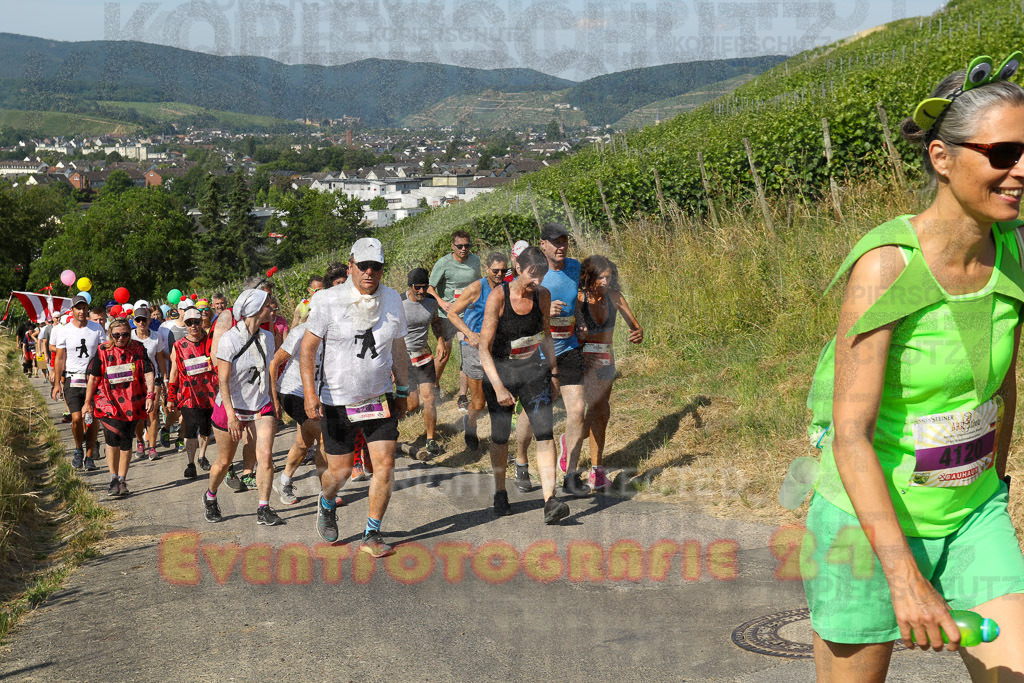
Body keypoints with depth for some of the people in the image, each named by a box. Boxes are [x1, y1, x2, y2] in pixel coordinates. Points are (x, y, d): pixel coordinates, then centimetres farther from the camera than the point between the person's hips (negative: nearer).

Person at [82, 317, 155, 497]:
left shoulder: (138, 349, 2)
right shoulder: (103, 351, -1)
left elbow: (148, 374, -1)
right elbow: (93, 378, 4)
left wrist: (150, 396, -13)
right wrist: (87, 403, 5)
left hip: (132, 403, 2)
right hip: (109, 401, -2)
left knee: (126, 442, 6)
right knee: (113, 436, -18)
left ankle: (122, 480, 19)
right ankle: (113, 478, -6)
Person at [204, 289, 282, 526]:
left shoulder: (266, 337, 4)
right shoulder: (230, 339, -15)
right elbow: (223, 380, -16)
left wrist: (274, 406, 14)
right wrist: (231, 415, -22)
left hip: (261, 406, 4)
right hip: (231, 406, -4)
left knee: (265, 456, -13)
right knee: (224, 462, 9)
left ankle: (264, 510, -5)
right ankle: (210, 497, 36)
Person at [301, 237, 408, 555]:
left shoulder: (392, 300, 1)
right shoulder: (329, 301, -11)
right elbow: (308, 348, -9)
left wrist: (402, 390, 16)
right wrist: (310, 392, -19)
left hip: (380, 398, 3)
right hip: (336, 401, -3)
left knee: (385, 465, -5)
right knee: (340, 470, 5)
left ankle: (371, 535, 9)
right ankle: (326, 505, 40)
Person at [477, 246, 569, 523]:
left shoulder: (543, 295, -3)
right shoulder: (498, 297, -18)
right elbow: (484, 347, -18)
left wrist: (553, 373, 14)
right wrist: (498, 387, -25)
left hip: (533, 370, 3)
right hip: (499, 370, -3)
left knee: (545, 433, -12)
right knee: (500, 436, 7)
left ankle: (550, 502, -17)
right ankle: (500, 494, 29)